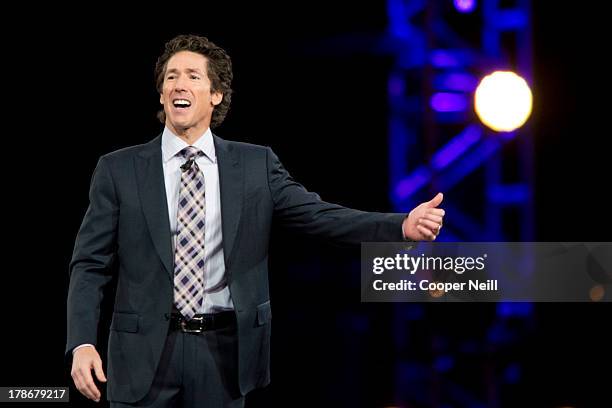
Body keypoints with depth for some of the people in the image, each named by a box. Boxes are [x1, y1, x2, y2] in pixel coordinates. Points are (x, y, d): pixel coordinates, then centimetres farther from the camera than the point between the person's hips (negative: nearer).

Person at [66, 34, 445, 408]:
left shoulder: (256, 164, 5)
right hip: (145, 351, -1)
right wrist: (82, 344, -13)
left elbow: (319, 216, -3)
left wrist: (403, 226, -18)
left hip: (224, 352, 1)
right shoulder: (118, 170, 2)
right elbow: (90, 265, 0)